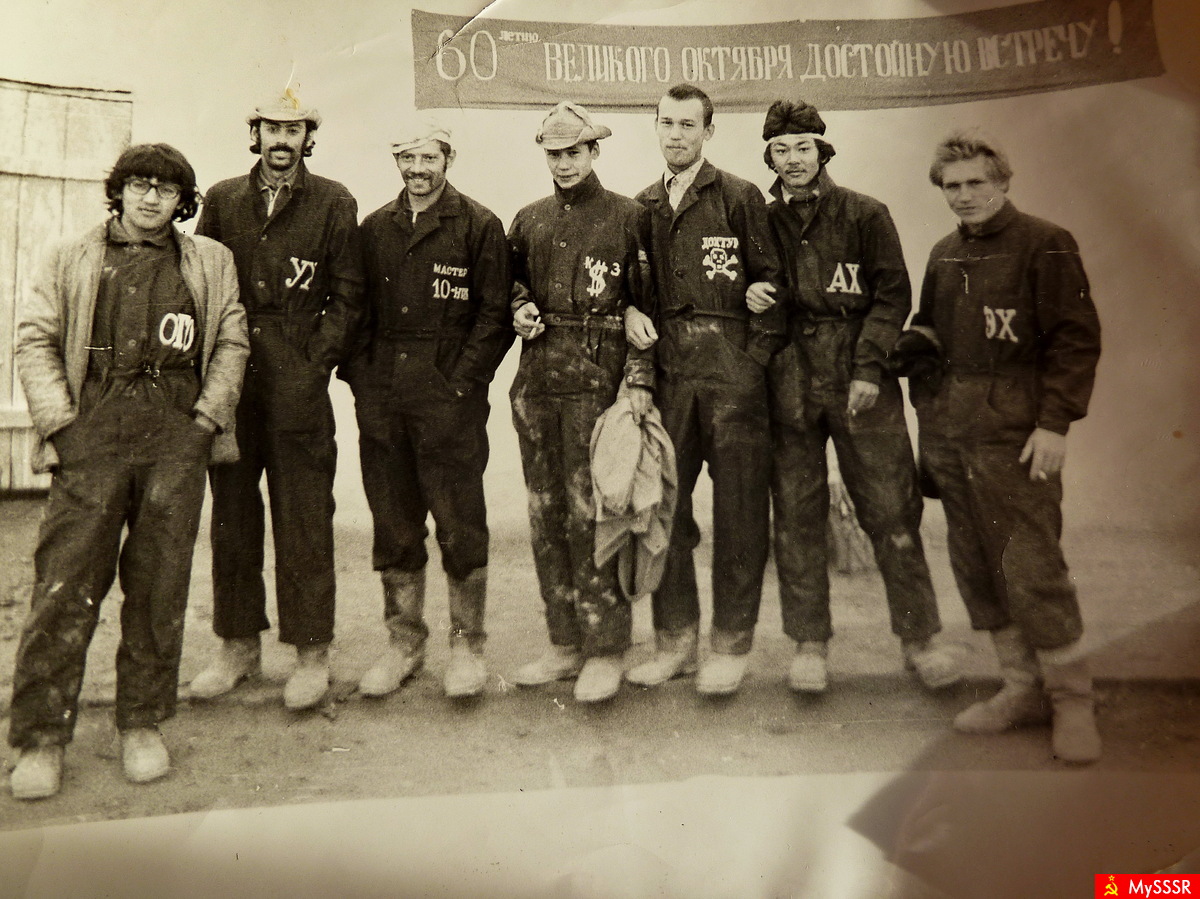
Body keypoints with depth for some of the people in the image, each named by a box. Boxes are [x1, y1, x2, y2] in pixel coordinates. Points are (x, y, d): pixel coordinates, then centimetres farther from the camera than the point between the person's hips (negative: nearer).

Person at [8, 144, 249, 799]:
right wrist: (57, 421, -2)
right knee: (65, 582, -4)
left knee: (159, 584, 3)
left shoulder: (210, 262, 16)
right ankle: (41, 738, 6)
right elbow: (36, 339, 10)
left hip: (176, 433, 1)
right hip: (92, 432, 0)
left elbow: (231, 343, 12)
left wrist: (207, 416, 1)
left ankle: (142, 726, 16)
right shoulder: (72, 259, 15)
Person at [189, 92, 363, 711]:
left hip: (299, 381, -3)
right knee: (232, 511, 8)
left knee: (304, 515, -2)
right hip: (231, 380, 4)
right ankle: (238, 643, 20)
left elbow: (347, 294, 3)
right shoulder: (222, 200, 14)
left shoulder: (334, 203, 6)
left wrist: (317, 361, -7)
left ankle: (312, 650, 7)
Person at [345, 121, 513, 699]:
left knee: (460, 525, 0)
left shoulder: (479, 227, 2)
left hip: (451, 395, -4)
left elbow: (494, 315, -2)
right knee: (393, 525, 10)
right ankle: (404, 641, 23)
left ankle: (467, 645, 13)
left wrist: (462, 382, -11)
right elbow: (357, 310, 16)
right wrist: (361, 375, 3)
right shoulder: (374, 229, 15)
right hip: (382, 401, 5)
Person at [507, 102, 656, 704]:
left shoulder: (627, 217, 3)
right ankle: (565, 643, 19)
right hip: (536, 378, 5)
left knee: (590, 511, -8)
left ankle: (606, 649, 4)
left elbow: (648, 305, -1)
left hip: (597, 375, -5)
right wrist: (521, 311, 5)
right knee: (545, 513, 7)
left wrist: (640, 380, -10)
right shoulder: (528, 222, 17)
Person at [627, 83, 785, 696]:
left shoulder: (740, 198, 3)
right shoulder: (642, 207, 15)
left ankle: (731, 644, 12)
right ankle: (675, 639, 18)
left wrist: (755, 358, -8)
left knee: (738, 508, 1)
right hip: (668, 372, 4)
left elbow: (770, 280, 0)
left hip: (731, 370, -4)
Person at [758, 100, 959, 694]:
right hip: (789, 383, 2)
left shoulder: (865, 214, 5)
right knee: (796, 516, 5)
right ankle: (809, 641, 16)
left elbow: (893, 294, 1)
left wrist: (868, 368, -8)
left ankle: (918, 636, 14)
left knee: (891, 510, 0)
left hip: (860, 379, -1)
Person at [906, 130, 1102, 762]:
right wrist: (911, 344, 4)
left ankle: (1072, 699, 11)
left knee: (1030, 567, -7)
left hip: (1013, 436, -7)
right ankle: (1022, 689, 23)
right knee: (975, 569, 10)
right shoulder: (943, 255, 17)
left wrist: (1055, 423, -14)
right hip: (947, 436, 7)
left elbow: (1077, 340, -6)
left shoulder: (1045, 246, -2)